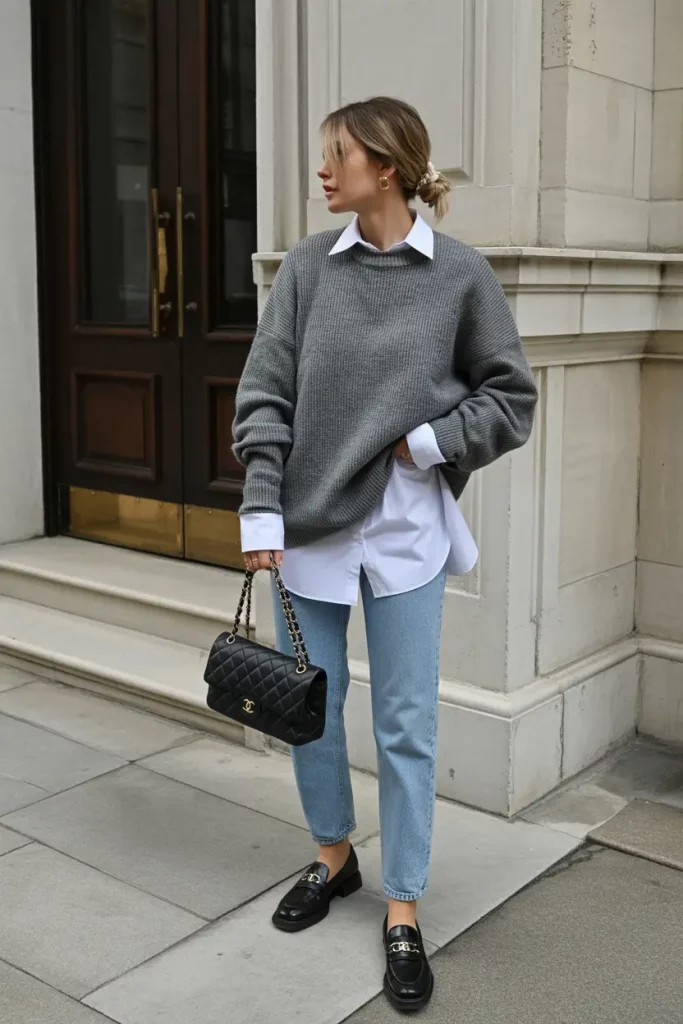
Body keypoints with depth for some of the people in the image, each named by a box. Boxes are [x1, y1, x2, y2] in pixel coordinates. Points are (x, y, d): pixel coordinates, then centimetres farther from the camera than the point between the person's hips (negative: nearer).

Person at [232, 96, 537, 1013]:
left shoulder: (461, 274, -4)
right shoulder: (305, 268, 0)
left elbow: (511, 400, 2)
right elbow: (264, 396, -1)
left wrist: (427, 441, -10)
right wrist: (262, 510, -9)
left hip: (406, 528, -2)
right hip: (310, 522, 2)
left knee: (407, 725, 5)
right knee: (307, 708, 14)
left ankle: (403, 912, 23)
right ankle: (334, 857, 39)